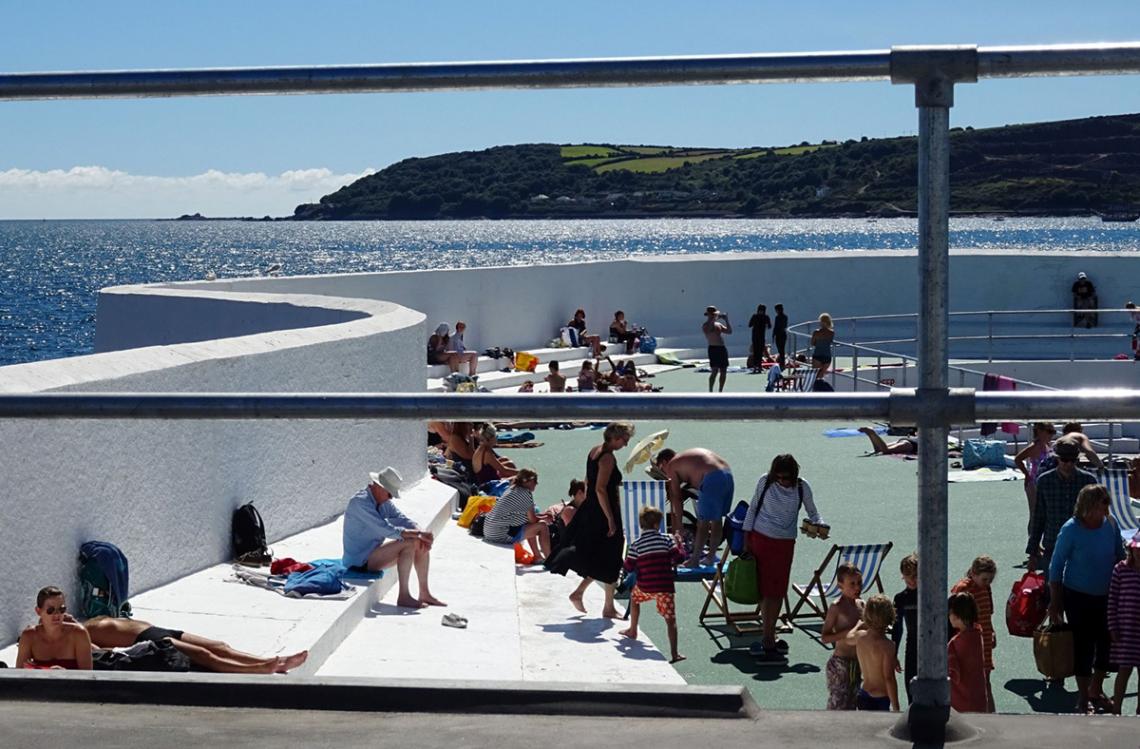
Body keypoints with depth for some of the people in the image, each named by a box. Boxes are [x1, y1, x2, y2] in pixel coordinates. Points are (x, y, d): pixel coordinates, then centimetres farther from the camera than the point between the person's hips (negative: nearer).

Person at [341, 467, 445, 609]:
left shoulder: (384, 501, 7)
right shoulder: (360, 502, -23)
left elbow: (402, 519, 2)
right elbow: (385, 529, -29)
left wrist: (421, 533, -19)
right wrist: (418, 534, -28)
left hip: (376, 549, 9)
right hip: (360, 559, -9)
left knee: (421, 544, 0)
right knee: (409, 543, -24)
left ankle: (424, 593, 3)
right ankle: (403, 596, -21)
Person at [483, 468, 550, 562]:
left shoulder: (512, 490, 19)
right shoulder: (526, 493, -7)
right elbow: (532, 520, -6)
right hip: (502, 535, -10)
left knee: (530, 526, 28)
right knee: (543, 527, -3)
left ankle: (537, 557, 32)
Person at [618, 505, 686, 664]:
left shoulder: (636, 545, 1)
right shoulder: (666, 540, -1)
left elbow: (629, 567, 2)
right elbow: (678, 558, -3)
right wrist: (678, 543, 14)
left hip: (644, 586, 2)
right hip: (664, 587, -2)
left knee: (634, 598, 35)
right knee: (670, 619, -2)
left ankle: (632, 631, 45)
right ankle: (674, 653, -13)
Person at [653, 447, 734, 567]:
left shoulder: (671, 465, 10)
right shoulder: (687, 456, 32)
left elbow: (676, 498, 10)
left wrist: (678, 527, 15)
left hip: (712, 478, -8)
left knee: (703, 522, 2)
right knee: (717, 519, 17)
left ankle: (694, 560, 8)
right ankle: (711, 557, 26)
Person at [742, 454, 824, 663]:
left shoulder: (802, 488, -5)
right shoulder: (765, 482, -6)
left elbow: (812, 513, 7)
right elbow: (753, 508, 4)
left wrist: (818, 525, -15)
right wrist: (746, 537, 3)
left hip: (784, 543, 1)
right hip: (760, 538, -1)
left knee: (776, 591, 2)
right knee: (763, 590, -1)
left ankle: (769, 639, 9)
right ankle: (769, 640, 0)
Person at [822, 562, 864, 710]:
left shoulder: (860, 604, 5)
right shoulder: (836, 607, -15)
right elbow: (824, 638, -16)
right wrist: (847, 633, -26)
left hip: (857, 663, 7)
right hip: (840, 663, -7)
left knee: (852, 704, 14)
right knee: (838, 705, -2)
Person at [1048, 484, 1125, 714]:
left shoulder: (1110, 524, -7)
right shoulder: (1071, 529, -18)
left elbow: (1120, 556, 8)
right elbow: (1056, 567, -11)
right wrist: (1055, 603, -10)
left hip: (1106, 596, 5)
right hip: (1078, 597, -5)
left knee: (1107, 644, 11)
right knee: (1084, 645, 1)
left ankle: (1096, 691, 32)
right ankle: (1083, 699, 17)